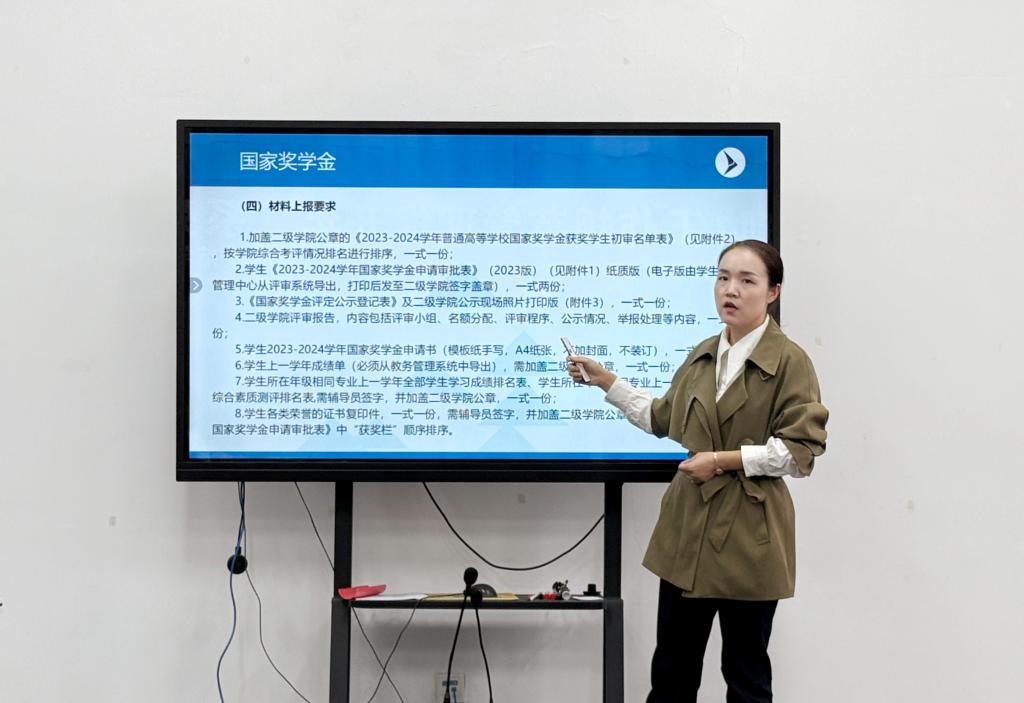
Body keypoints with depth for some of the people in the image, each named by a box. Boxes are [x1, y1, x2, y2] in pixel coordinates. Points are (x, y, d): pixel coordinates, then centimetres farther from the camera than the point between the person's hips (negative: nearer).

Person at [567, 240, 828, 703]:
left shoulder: (790, 361, -9)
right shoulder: (701, 356, 10)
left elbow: (802, 450, -14)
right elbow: (665, 420, 21)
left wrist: (724, 460, -17)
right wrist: (607, 383, 16)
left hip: (748, 536, -6)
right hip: (688, 527, 6)